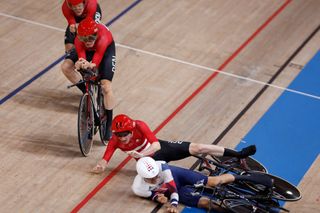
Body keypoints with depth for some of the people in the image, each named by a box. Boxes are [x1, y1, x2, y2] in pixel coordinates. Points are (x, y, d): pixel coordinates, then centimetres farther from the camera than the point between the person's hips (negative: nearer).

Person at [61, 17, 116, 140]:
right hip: (87, 51, 4)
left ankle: (109, 124, -4)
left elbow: (96, 61, -50)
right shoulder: (79, 40, -35)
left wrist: (91, 65, -73)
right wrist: (80, 64, -68)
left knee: (106, 87, -19)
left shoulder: (102, 37, -44)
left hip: (106, 49, -4)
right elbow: (81, 57, -43)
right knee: (65, 67, -18)